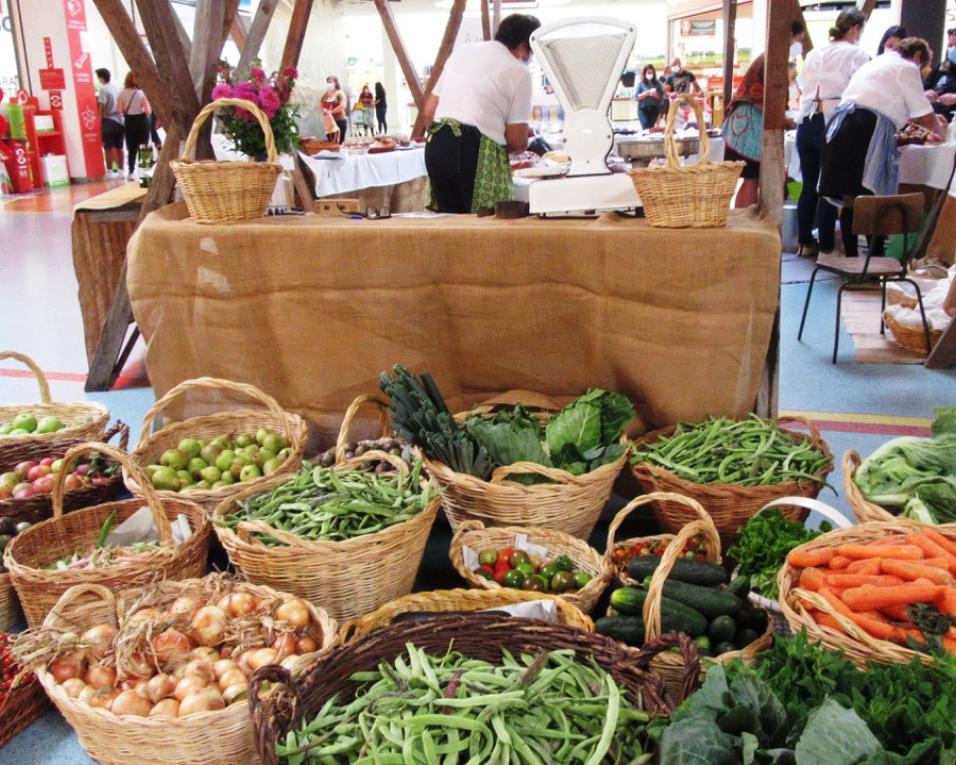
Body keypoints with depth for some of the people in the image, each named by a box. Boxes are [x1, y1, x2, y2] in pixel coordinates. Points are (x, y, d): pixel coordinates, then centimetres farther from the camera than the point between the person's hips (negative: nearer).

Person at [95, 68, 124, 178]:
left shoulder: (103, 89, -10)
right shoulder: (115, 88, 9)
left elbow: (102, 108, -12)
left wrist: (100, 122, -7)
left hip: (108, 120, -6)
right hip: (119, 120, 6)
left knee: (109, 148, -2)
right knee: (119, 147, 11)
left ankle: (110, 171, -1)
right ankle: (120, 170, 15)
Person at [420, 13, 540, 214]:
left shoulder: (460, 52, 18)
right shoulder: (519, 72, 1)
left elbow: (429, 111, 17)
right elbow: (517, 141, -2)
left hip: (436, 145, 6)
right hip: (476, 150, -6)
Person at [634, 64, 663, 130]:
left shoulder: (657, 84, 8)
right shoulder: (640, 84, 3)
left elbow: (661, 96, 4)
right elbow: (636, 96, -5)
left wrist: (655, 94, -15)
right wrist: (648, 93, -13)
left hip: (654, 108, 2)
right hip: (643, 109, -2)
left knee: (651, 127, 0)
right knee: (646, 127, -16)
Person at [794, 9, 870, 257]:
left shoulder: (813, 54, 17)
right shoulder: (857, 54, -1)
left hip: (806, 123, 6)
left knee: (809, 185, 11)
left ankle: (805, 241, 16)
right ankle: (826, 246, 4)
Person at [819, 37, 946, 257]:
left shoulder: (874, 63, 31)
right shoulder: (906, 68, 6)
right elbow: (925, 117, 5)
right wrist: (939, 128, 26)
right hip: (868, 132, -7)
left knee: (849, 200, 9)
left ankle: (850, 258, 13)